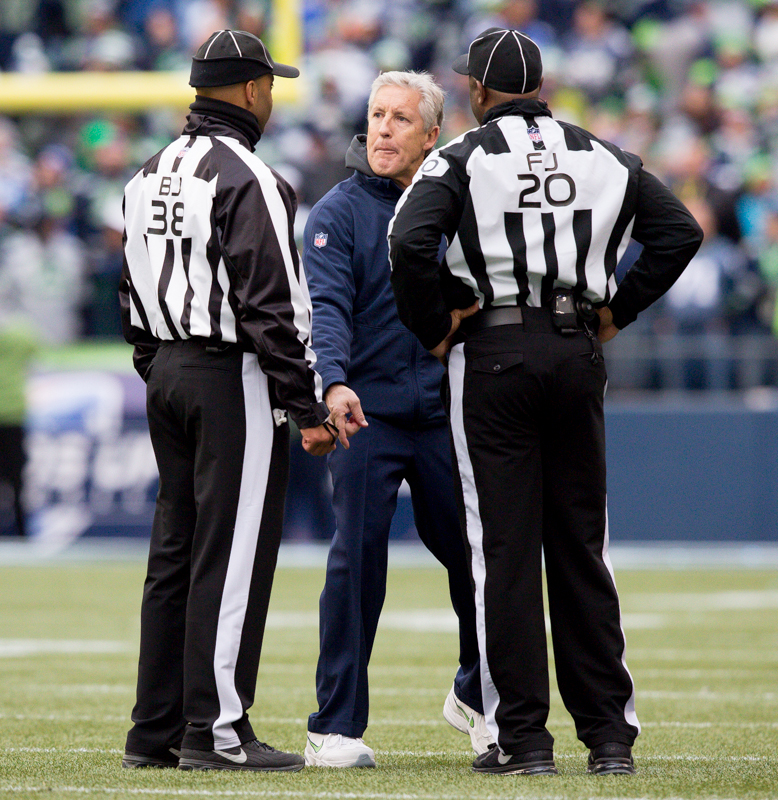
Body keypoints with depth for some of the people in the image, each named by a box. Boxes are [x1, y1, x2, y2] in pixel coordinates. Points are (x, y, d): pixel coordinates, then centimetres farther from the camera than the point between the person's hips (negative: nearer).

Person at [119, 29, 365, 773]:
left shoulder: (150, 175, 13)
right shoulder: (244, 177, -14)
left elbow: (132, 294, 18)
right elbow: (269, 303, -18)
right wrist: (307, 406, -16)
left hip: (167, 375, 9)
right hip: (233, 377, -9)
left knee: (174, 554, 11)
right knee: (231, 553, -5)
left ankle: (155, 730, 13)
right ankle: (215, 730, -6)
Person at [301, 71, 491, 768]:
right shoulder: (339, 213, -3)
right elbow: (326, 308, -15)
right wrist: (334, 383, -32)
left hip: (445, 415, 4)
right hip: (367, 413, -4)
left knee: (475, 553, 7)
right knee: (357, 560, -9)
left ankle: (476, 695, 31)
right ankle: (337, 726, -3)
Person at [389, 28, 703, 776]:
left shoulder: (462, 157, -4)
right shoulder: (604, 157, 10)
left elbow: (409, 241, -18)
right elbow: (680, 230, 8)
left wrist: (432, 327, -6)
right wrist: (620, 307, 12)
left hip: (493, 356, -4)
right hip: (579, 352, 4)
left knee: (504, 546, -1)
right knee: (582, 544, 9)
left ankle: (522, 736, -2)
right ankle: (609, 735, 8)